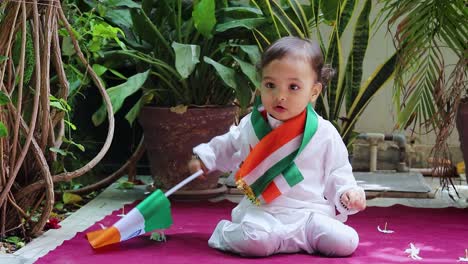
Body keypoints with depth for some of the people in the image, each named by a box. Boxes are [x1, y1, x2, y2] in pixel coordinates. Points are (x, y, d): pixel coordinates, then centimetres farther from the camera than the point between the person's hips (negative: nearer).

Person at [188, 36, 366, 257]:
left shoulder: (325, 133, -1)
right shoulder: (251, 125, 5)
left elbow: (337, 173, 7)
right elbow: (227, 148, 26)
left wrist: (348, 192, -9)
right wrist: (204, 157, 19)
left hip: (309, 212, 1)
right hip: (261, 211, -1)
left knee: (346, 242, -21)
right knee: (255, 240, -33)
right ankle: (228, 232, 0)